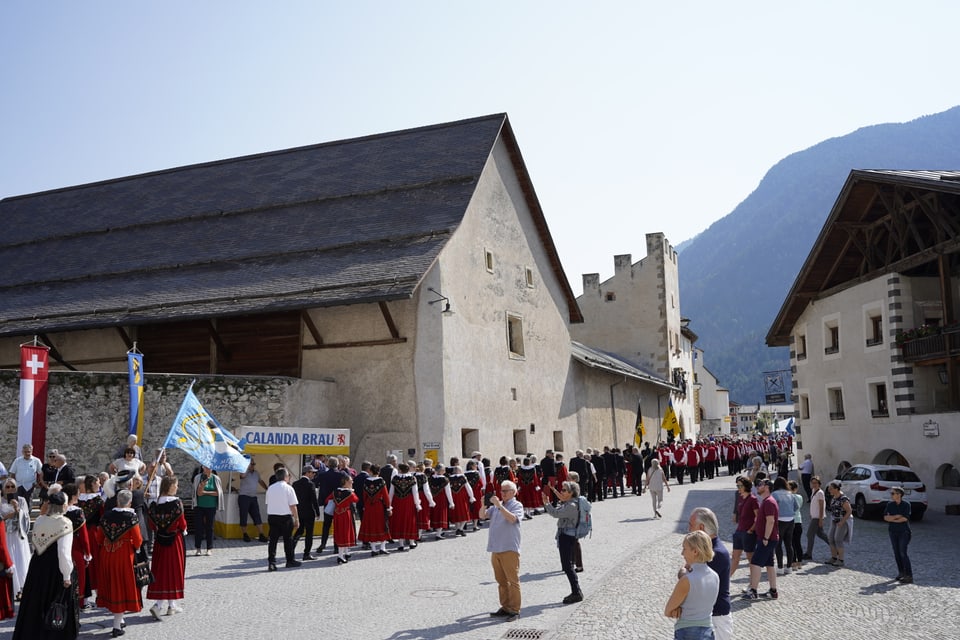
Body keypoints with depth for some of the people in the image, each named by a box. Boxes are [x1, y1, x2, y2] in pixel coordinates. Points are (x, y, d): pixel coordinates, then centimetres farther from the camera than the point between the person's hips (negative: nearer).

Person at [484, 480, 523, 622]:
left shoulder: (517, 505, -2)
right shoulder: (496, 505, 15)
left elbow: (512, 518, -21)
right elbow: (483, 516, 8)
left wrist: (499, 505, -24)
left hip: (509, 549, -6)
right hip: (495, 549, 6)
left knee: (512, 580, -3)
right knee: (501, 580, 13)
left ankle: (514, 610, 2)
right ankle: (505, 607, 22)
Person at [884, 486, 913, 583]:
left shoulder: (906, 504, -10)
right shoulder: (890, 504, 2)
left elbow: (905, 518, -17)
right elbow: (885, 517, -5)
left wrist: (892, 519, -7)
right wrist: (897, 516, -17)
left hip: (904, 532, -5)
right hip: (893, 531, 5)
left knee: (903, 553, -10)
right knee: (896, 553, 9)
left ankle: (909, 576, -7)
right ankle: (901, 572, 22)